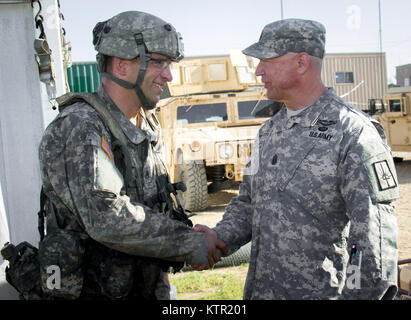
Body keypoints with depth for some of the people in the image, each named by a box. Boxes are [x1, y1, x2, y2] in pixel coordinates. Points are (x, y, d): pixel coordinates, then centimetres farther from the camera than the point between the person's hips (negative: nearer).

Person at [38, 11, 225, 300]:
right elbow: (107, 218, -31)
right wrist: (189, 244, -23)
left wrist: (187, 231, 0)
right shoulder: (79, 127, -20)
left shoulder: (145, 127, 8)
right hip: (93, 289, -7)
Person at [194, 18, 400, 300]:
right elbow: (249, 203, 13)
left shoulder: (353, 133, -15)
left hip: (321, 291, -7)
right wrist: (219, 238, -4)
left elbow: (376, 237, -18)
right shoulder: (270, 131, 9)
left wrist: (360, 294, -18)